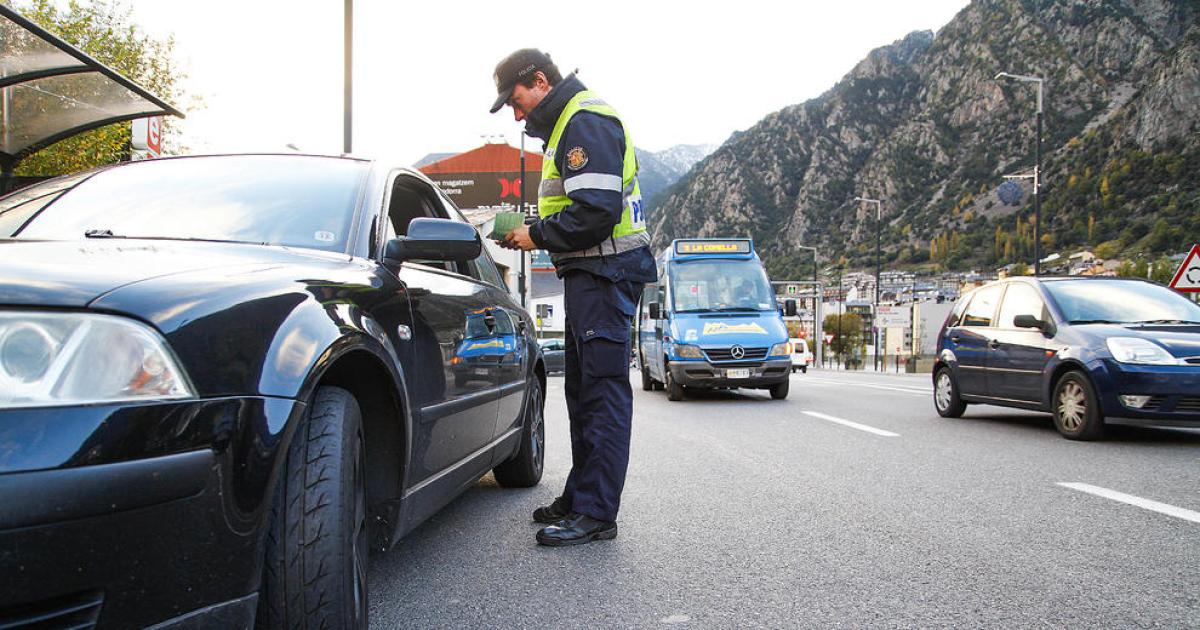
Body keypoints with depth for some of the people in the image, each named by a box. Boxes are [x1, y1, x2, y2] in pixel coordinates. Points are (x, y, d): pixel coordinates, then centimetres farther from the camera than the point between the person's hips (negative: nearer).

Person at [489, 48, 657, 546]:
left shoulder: (586, 121, -12)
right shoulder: (570, 123, 22)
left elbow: (596, 211, -23)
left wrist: (538, 235, -11)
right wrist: (534, 232, 10)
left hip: (605, 272, -11)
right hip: (591, 273, 11)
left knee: (603, 389, -10)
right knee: (585, 390, 14)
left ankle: (595, 514, -6)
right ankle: (580, 499, 23)